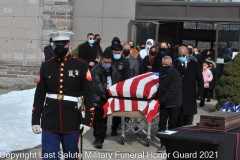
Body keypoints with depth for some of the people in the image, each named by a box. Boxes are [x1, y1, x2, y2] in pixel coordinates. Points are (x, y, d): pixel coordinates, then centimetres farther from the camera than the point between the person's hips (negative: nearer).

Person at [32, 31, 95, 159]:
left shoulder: (81, 66, -2)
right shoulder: (46, 66, 5)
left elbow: (88, 94, -2)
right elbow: (39, 95, 7)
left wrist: (88, 119, -6)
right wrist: (35, 120, 5)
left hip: (72, 121, -1)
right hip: (49, 121, 1)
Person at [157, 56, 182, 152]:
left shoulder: (175, 74, -12)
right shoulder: (162, 73, 12)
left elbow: (171, 90, -19)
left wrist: (162, 99, -20)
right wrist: (159, 98, 5)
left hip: (173, 103, -6)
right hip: (164, 103, 6)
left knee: (172, 124, 1)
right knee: (162, 123, 2)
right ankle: (163, 144, 7)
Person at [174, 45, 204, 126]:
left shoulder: (195, 65, 6)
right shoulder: (174, 64, 2)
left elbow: (200, 80, 8)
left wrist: (200, 94, 0)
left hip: (190, 98, 1)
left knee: (188, 124, 5)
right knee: (178, 123, -3)